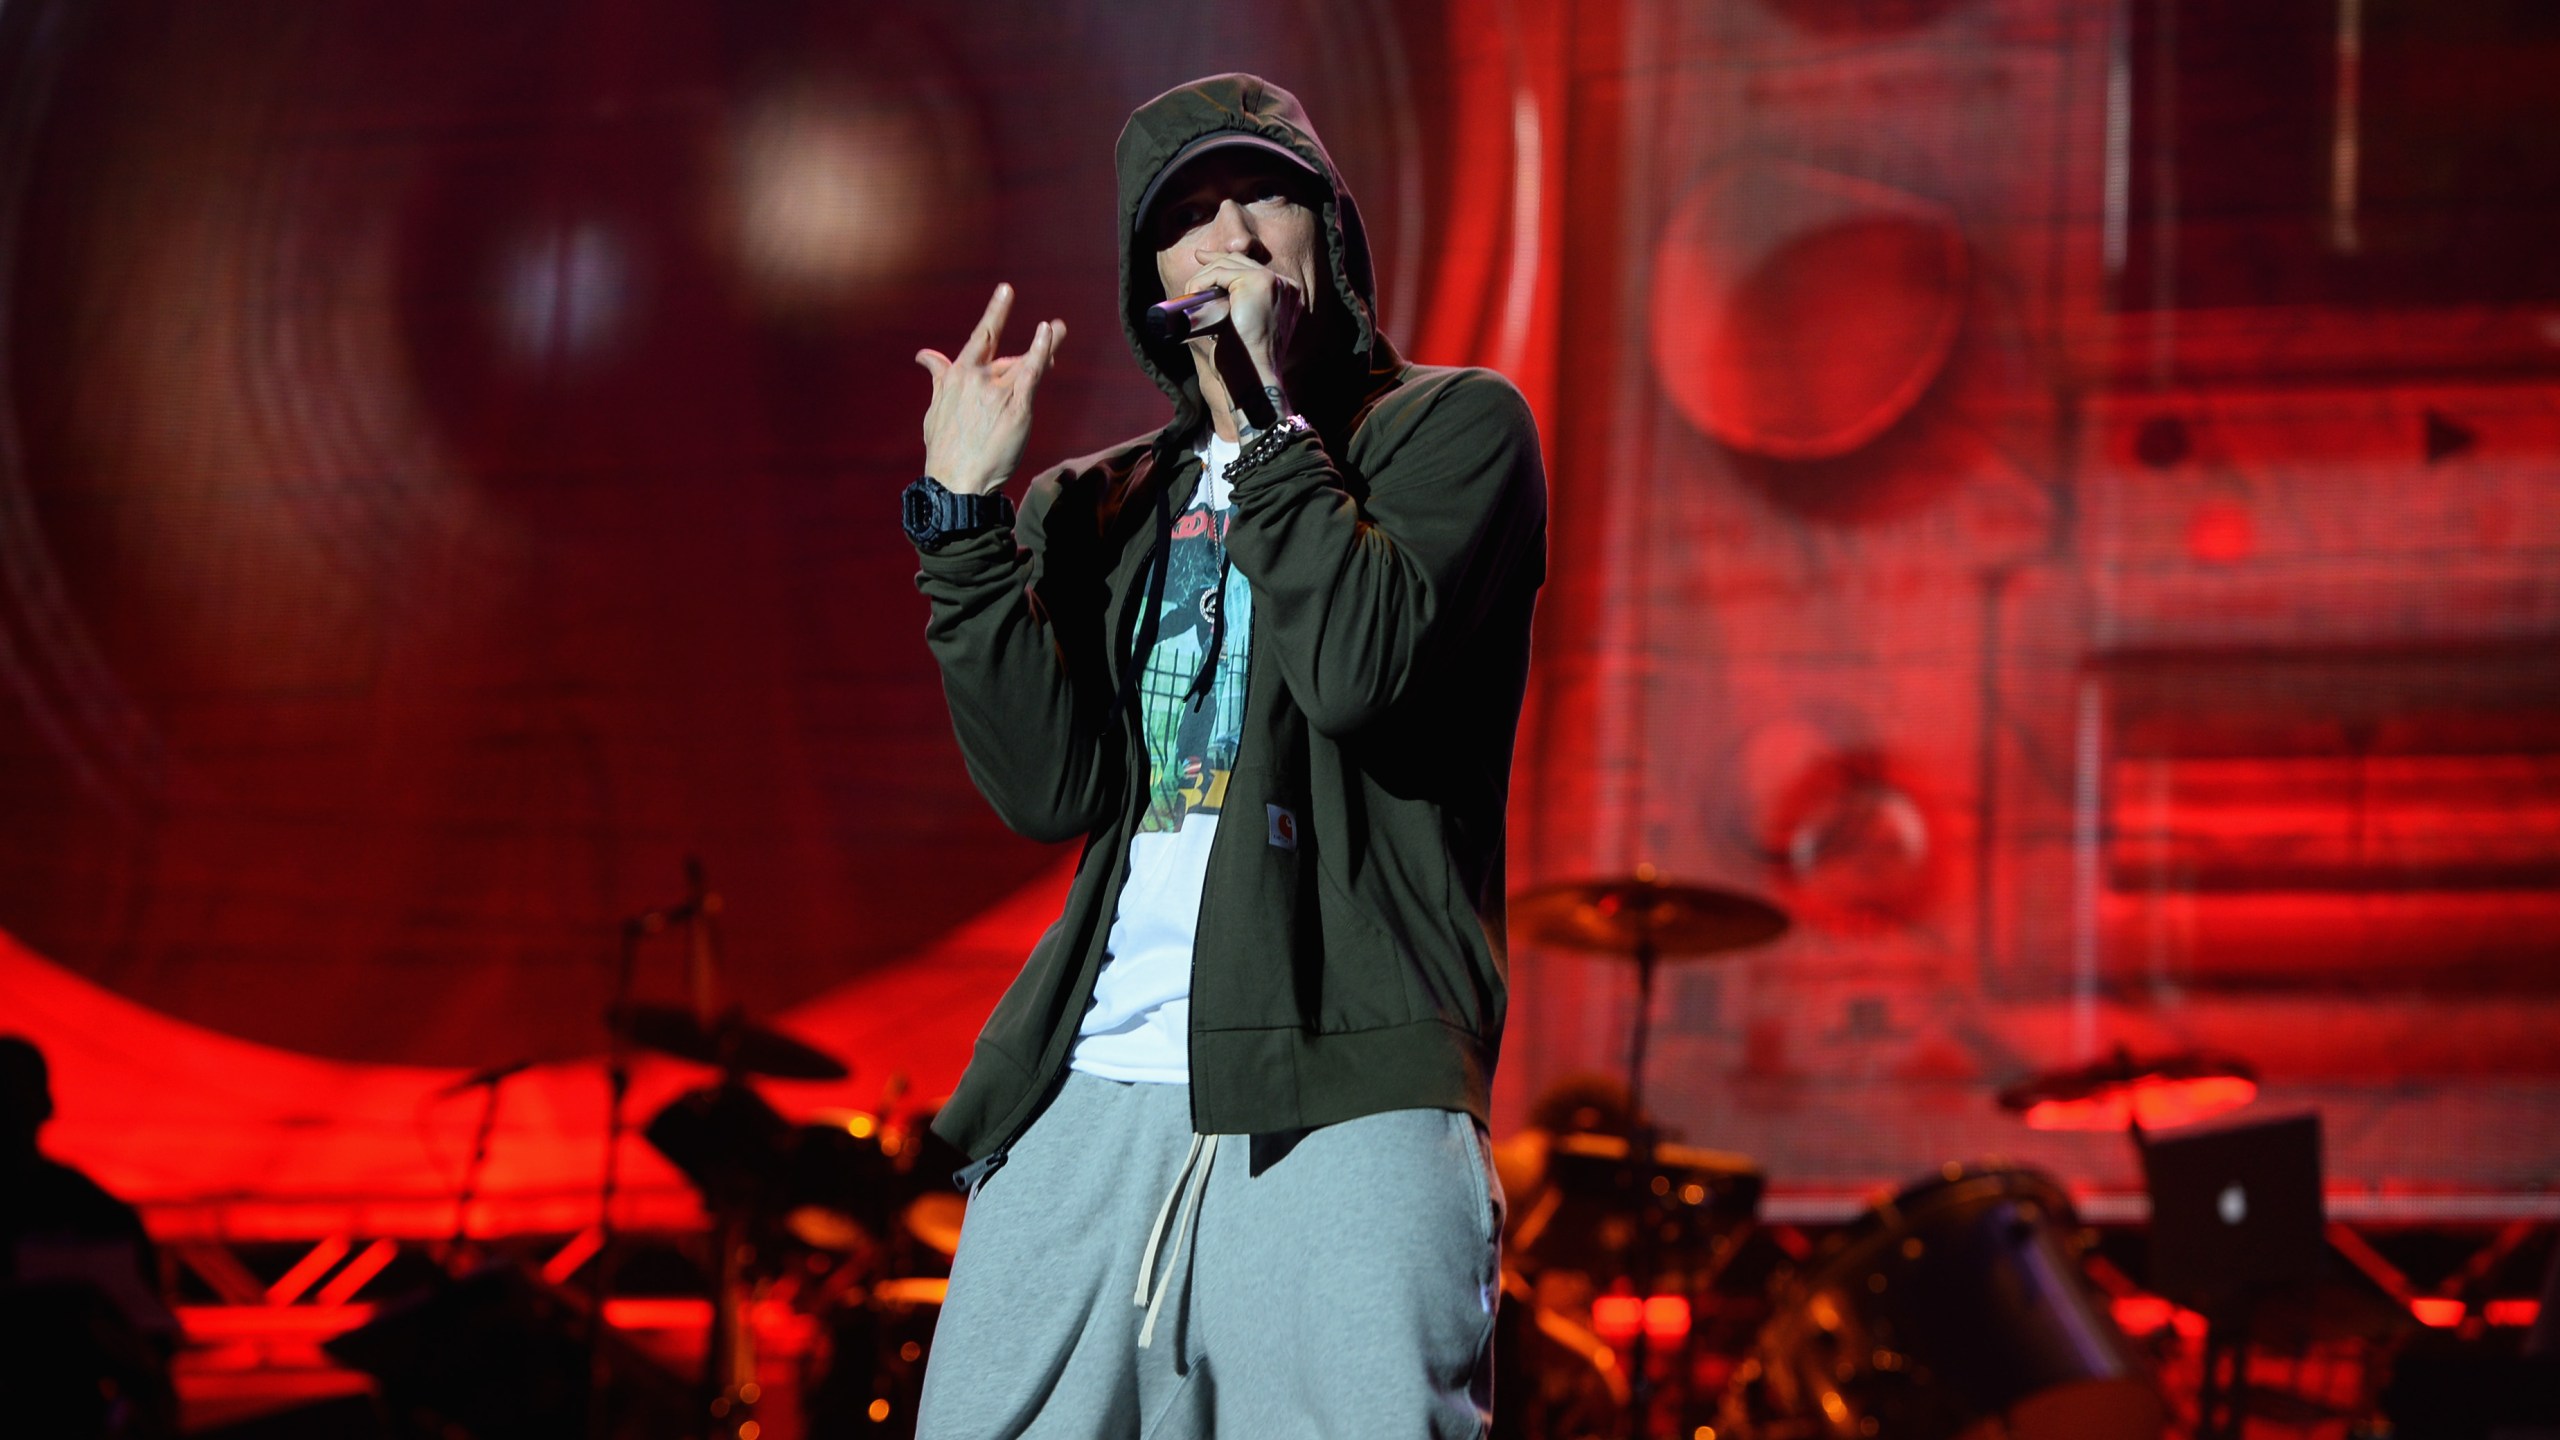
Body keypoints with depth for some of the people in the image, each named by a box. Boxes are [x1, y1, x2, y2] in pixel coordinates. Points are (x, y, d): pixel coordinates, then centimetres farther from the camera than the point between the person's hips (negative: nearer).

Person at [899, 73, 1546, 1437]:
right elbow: (1054, 787, 4)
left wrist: (1266, 417, -5)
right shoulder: (1098, 507, 20)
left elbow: (1362, 663, -11)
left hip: (1343, 1101, -4)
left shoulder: (1456, 426, 8)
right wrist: (966, 516, 1)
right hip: (1088, 1092, 4)